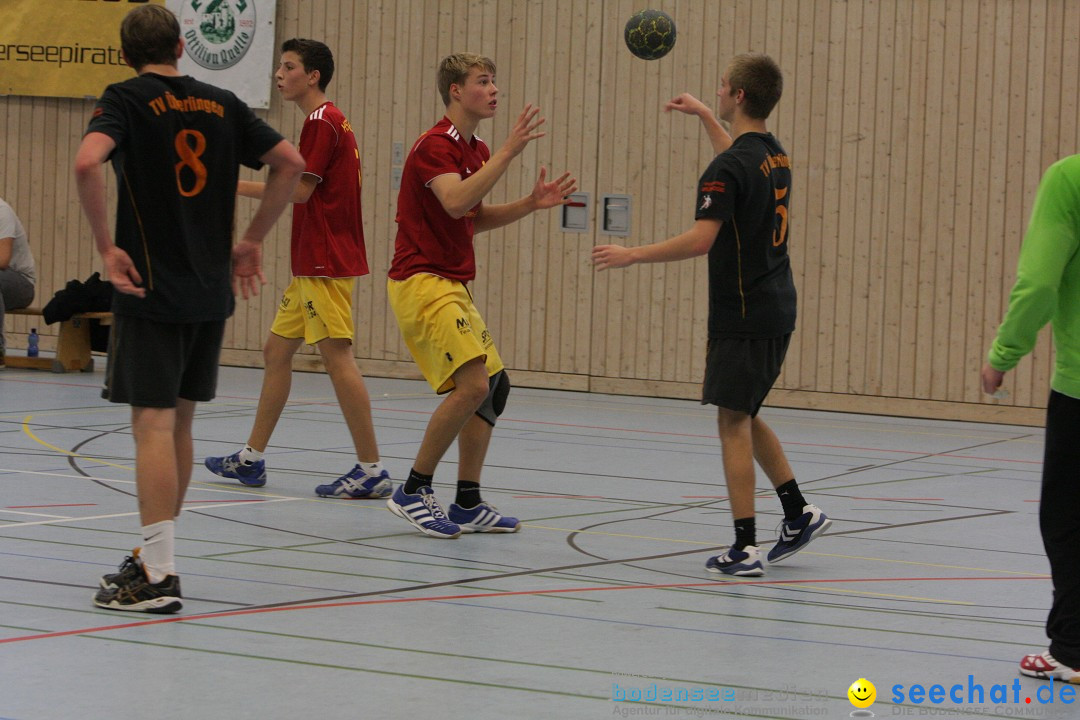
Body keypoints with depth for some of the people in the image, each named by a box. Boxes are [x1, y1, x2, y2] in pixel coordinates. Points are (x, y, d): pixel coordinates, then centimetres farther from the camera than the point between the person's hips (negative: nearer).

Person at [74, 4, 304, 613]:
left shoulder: (126, 100, -5)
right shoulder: (222, 105, 10)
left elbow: (88, 162, -23)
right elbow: (291, 163, 8)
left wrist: (108, 247, -15)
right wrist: (253, 241, 13)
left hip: (151, 288, -5)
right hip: (211, 290, 5)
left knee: (154, 424, -6)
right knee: (179, 422, 16)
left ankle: (159, 575, -11)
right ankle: (157, 555, 25)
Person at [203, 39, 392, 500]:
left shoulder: (322, 122, -12)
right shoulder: (326, 122, 19)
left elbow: (300, 189, -18)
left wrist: (236, 186, -11)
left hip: (326, 265, -11)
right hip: (313, 266, 11)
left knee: (336, 356, -11)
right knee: (277, 349, 13)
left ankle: (371, 471, -10)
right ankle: (252, 459, 20)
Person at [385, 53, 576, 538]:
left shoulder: (476, 151, 16)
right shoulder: (435, 145, -14)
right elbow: (455, 203, -30)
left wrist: (531, 203, 11)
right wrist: (508, 153, -30)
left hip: (453, 287, 10)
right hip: (422, 283, -10)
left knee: (494, 385, 9)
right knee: (472, 384, -19)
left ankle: (468, 505, 15)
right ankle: (413, 492, -8)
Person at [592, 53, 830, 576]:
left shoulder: (728, 169, -17)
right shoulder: (773, 154, 10)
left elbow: (701, 239, -26)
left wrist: (632, 255, -17)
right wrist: (702, 115, 43)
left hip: (743, 314, -9)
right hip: (775, 310, 9)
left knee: (733, 421, -5)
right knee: (744, 417, 20)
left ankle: (745, 547, -6)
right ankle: (799, 514, 20)